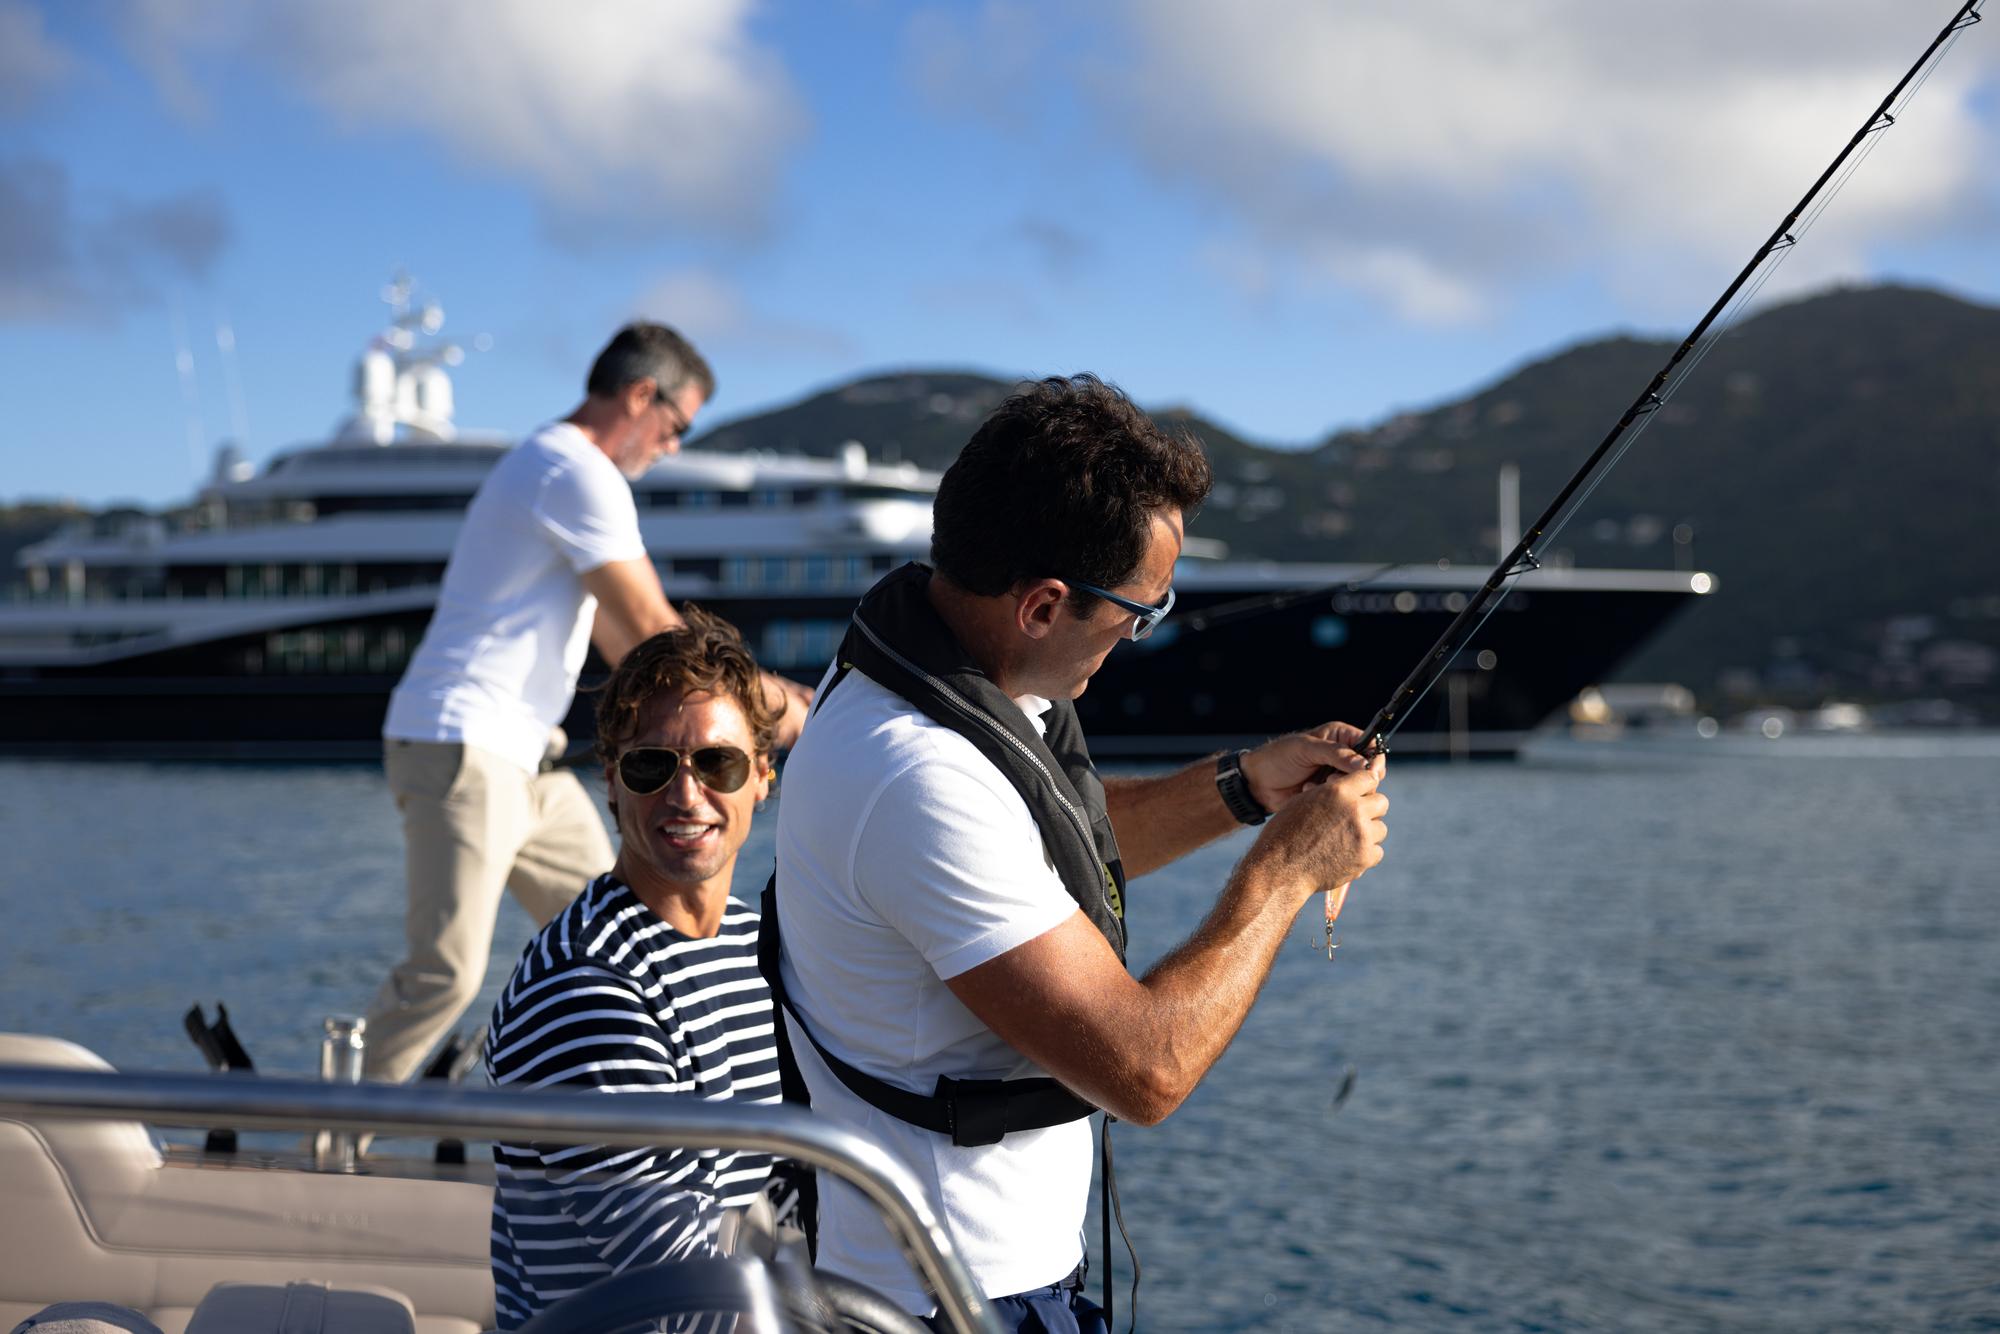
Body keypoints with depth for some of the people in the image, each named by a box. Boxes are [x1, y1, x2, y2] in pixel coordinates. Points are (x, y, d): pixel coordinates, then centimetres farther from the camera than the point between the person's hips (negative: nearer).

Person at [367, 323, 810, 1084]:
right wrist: (767, 702, -3)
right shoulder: (581, 474, -13)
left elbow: (620, 640, 23)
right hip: (463, 753, -11)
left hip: (521, 757, 11)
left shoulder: (551, 465, 22)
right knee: (448, 969, -13)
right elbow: (653, 634, -14)